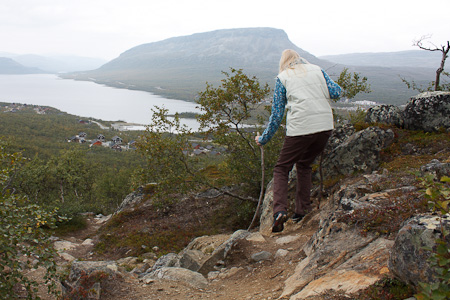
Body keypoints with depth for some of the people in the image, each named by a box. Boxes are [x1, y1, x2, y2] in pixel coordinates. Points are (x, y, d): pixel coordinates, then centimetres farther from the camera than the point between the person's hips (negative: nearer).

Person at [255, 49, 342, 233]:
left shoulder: (282, 78, 9)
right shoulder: (316, 70, 17)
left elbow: (277, 114, 7)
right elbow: (336, 92, 9)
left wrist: (263, 139, 17)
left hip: (300, 128, -4)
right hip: (325, 126, 4)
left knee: (281, 169, 8)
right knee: (304, 165, 23)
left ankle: (280, 210, -13)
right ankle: (302, 211, 20)